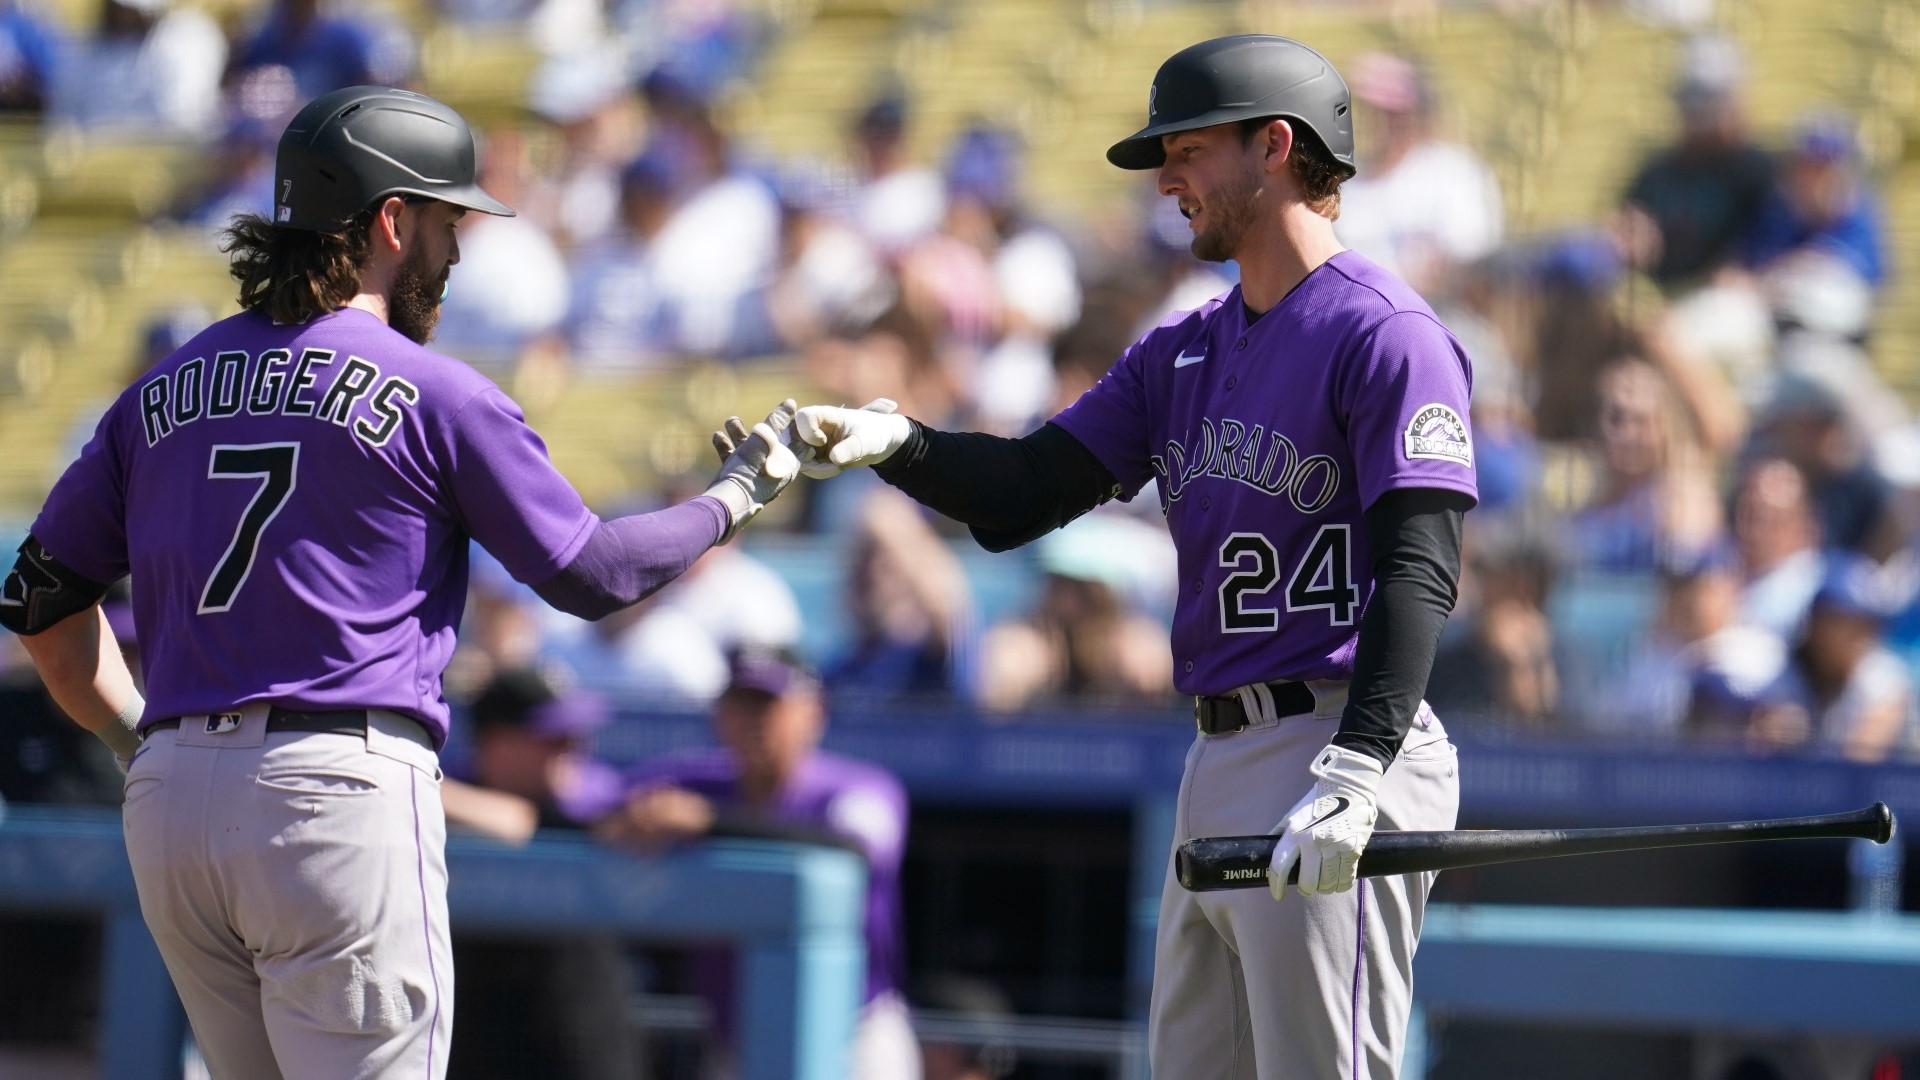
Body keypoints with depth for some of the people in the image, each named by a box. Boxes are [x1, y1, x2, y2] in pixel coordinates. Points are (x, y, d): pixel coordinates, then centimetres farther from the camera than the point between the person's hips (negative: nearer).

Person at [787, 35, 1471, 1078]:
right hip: (1220, 759, 9)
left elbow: (1418, 570, -18)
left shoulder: (1385, 335, -8)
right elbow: (1025, 491, 12)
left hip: (1333, 748, -9)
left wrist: (1354, 774, -28)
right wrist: (895, 444, -8)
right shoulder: (1182, 353, 20)